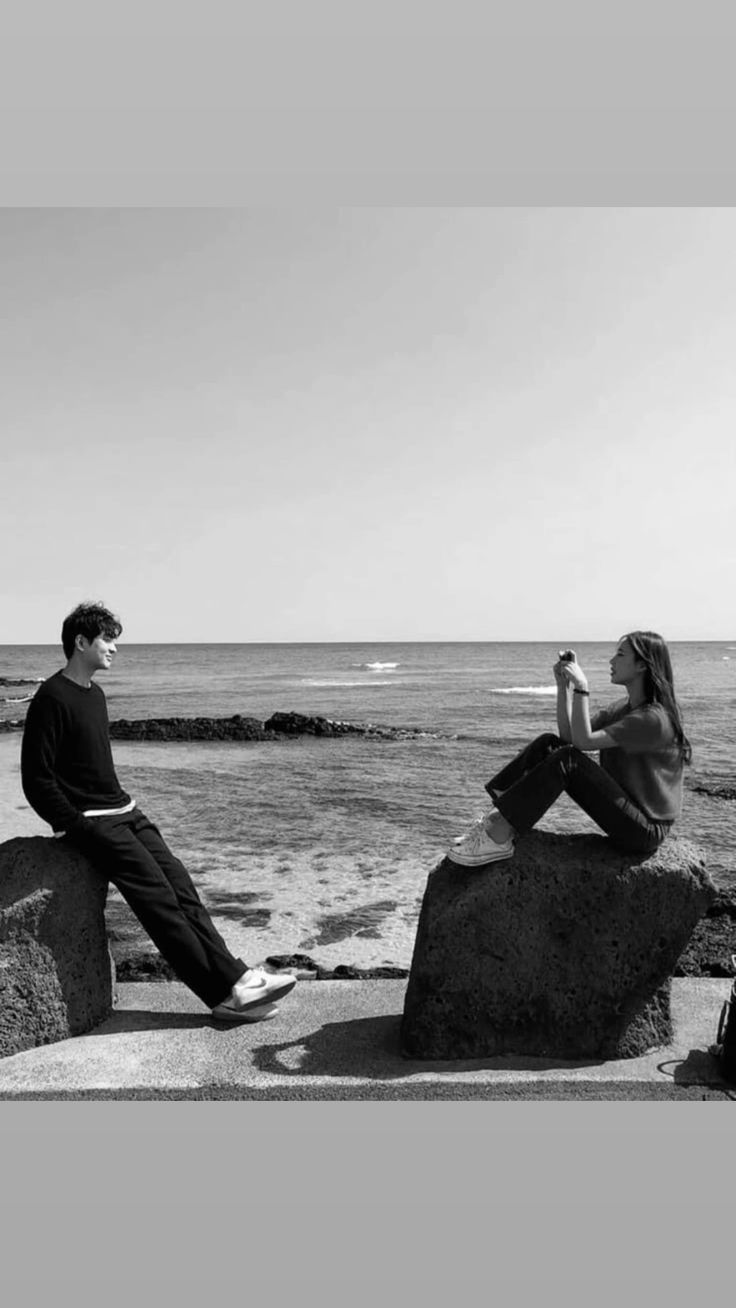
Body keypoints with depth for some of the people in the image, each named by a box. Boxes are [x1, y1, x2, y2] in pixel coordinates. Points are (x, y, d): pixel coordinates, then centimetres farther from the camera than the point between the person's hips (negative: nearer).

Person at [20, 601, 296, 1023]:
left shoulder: (95, 695, 16)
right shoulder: (52, 699, -12)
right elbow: (37, 781, -13)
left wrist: (128, 803, 11)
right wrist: (81, 829, -14)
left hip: (123, 811, 8)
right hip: (90, 819, -8)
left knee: (181, 885, -5)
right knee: (157, 896, -14)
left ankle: (234, 977, -8)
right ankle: (226, 992, -12)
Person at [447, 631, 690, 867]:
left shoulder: (654, 718, -18)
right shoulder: (623, 708, 11)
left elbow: (583, 741, -22)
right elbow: (568, 735, 5)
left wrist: (581, 687, -22)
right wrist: (563, 685, -2)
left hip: (645, 831, -9)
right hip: (626, 816, 9)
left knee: (567, 759, -26)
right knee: (549, 744, -3)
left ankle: (498, 839, -24)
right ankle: (496, 816, -10)